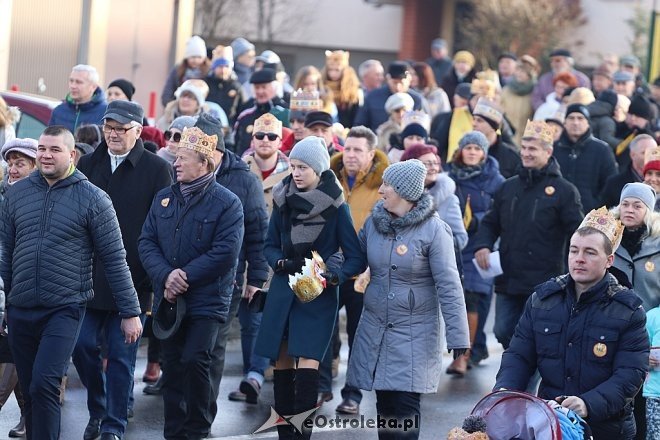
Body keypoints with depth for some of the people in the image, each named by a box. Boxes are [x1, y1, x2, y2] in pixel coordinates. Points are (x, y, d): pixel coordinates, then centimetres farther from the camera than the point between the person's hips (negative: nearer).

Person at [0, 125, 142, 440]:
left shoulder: (93, 199, -4)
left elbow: (115, 259, -2)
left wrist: (130, 312, -3)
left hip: (65, 309, -4)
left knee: (44, 385, -19)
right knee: (31, 394, 10)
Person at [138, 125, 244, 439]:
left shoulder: (226, 203, -7)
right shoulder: (164, 198, 10)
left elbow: (226, 252, -15)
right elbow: (146, 242, 4)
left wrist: (184, 277, -17)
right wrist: (165, 277, -14)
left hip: (207, 301, -5)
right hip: (169, 300, 5)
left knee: (194, 360, -16)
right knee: (172, 367, 9)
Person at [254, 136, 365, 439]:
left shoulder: (336, 207, -7)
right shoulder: (283, 200, 3)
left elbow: (355, 258, -4)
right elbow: (270, 246, 11)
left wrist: (334, 274, -23)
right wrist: (282, 263, -10)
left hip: (319, 295, -4)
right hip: (282, 292, 4)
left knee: (307, 366, -15)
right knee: (282, 364, 5)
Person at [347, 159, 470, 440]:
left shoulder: (433, 230, -13)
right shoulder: (374, 221, 4)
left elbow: (448, 286, -14)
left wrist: (458, 337, -17)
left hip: (414, 334, -5)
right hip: (375, 329, 5)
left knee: (405, 411, -7)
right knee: (384, 407, 9)